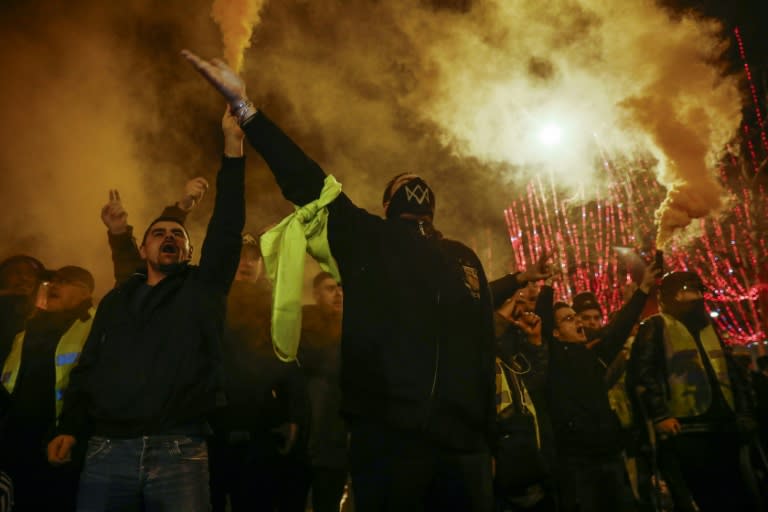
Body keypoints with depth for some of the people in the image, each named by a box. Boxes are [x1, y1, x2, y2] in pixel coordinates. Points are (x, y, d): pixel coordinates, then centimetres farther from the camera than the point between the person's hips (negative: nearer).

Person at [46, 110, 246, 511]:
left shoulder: (203, 289, 8)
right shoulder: (116, 299, 18)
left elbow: (227, 226, -3)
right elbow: (87, 368, 18)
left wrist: (233, 148, -10)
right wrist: (69, 428, 4)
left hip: (179, 451, -2)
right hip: (107, 449, 3)